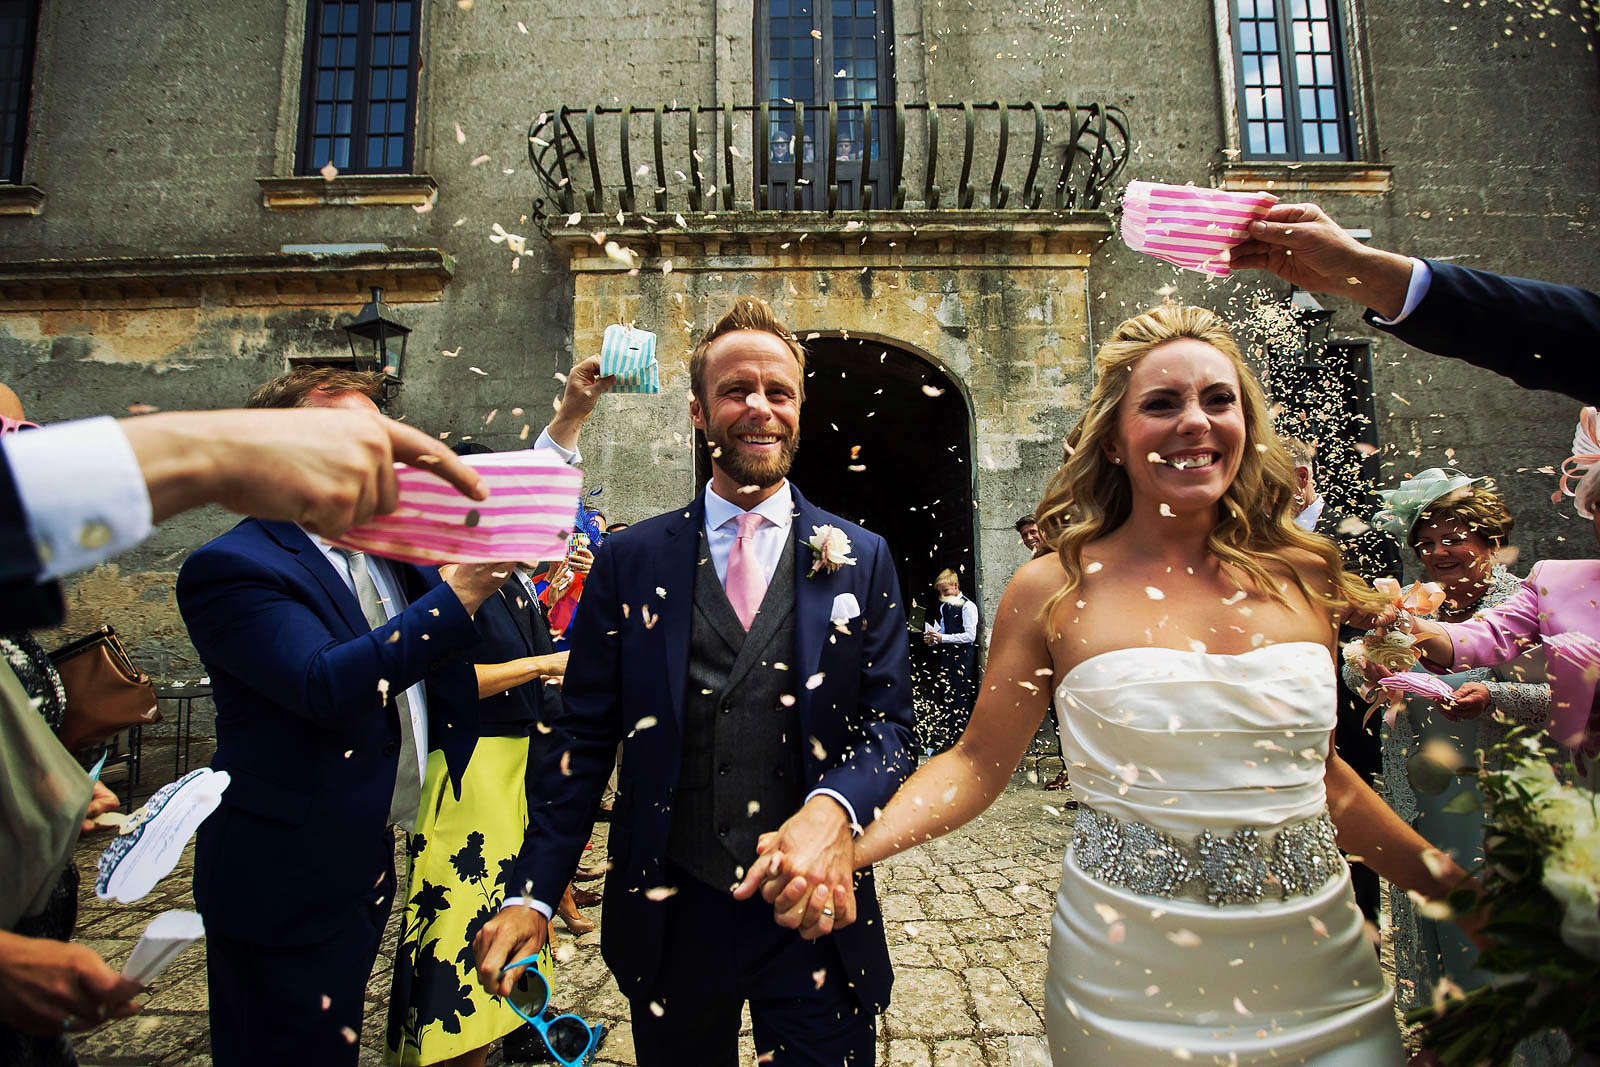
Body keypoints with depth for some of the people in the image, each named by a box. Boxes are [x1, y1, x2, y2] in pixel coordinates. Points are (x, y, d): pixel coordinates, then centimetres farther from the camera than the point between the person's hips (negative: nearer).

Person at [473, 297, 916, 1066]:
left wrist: (835, 808, -24)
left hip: (811, 913, 0)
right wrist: (534, 893, -9)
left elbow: (888, 726, -4)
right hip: (666, 913, 1)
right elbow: (583, 737, 0)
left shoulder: (861, 560, -2)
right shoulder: (631, 559, -2)